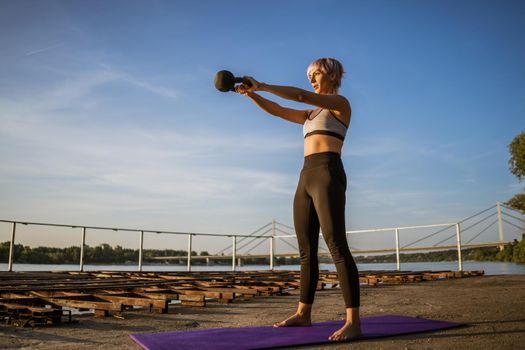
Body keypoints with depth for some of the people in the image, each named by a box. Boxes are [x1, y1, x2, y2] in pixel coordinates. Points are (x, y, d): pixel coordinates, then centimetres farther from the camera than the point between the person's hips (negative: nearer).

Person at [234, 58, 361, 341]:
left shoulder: (341, 103, 5)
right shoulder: (311, 114, 29)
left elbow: (301, 95, -11)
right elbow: (276, 110, 19)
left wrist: (261, 85, -9)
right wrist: (250, 93, 4)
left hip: (328, 176, -8)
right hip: (307, 179, 8)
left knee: (337, 247, -16)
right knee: (306, 251, 8)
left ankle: (353, 322, -16)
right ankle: (303, 314, 16)